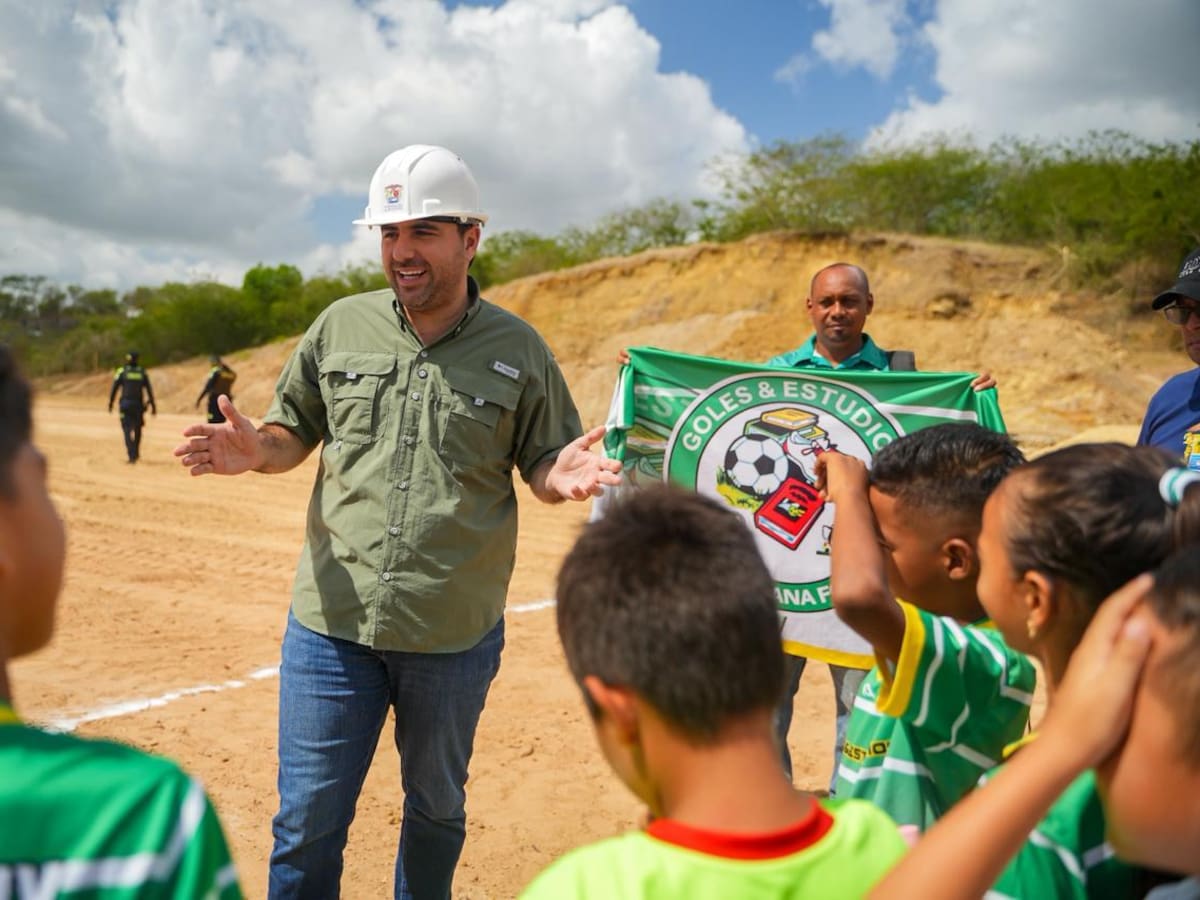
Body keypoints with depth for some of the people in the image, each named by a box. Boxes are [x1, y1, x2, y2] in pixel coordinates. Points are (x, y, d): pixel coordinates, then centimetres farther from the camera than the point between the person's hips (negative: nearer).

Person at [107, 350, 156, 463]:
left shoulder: (121, 372, -3)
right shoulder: (143, 373, 2)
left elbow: (114, 389, -2)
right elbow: (149, 390, -1)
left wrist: (110, 404, 9)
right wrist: (153, 406, 1)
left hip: (125, 405, -2)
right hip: (138, 405, 2)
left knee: (127, 431, -2)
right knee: (137, 430, 21)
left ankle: (132, 456, -14)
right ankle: (136, 453, 34)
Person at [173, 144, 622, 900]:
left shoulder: (517, 348, -2)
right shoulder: (341, 326, 3)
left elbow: (541, 465, 2)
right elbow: (296, 431, 10)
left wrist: (562, 477, -21)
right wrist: (258, 449, -12)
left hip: (456, 634, -1)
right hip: (332, 621, 1)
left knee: (437, 810, 19)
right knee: (307, 825, 9)